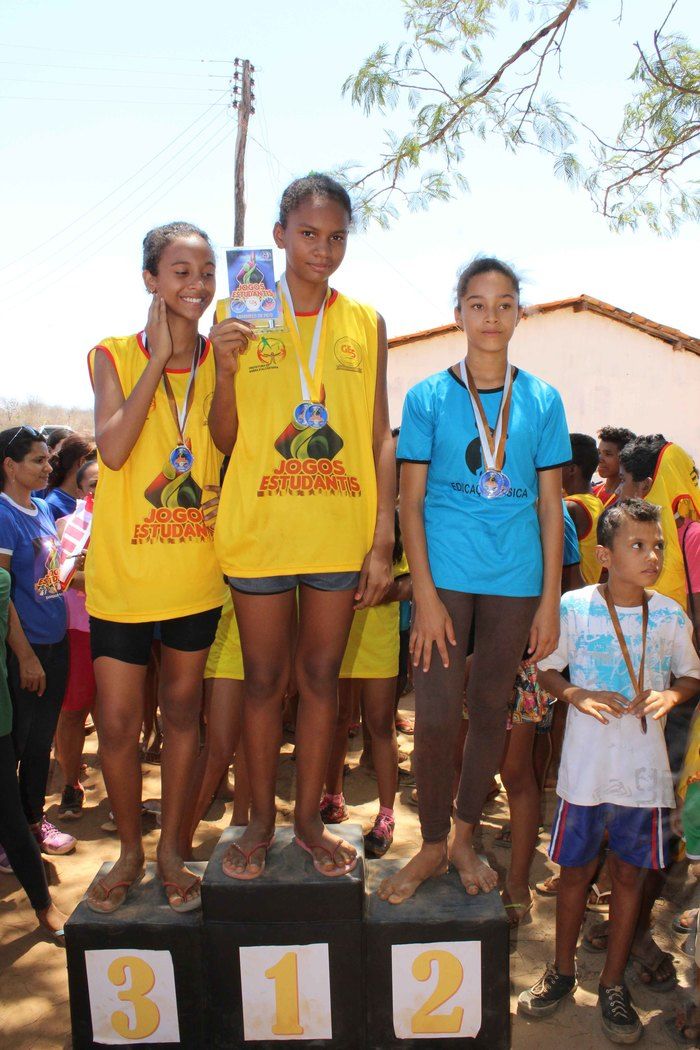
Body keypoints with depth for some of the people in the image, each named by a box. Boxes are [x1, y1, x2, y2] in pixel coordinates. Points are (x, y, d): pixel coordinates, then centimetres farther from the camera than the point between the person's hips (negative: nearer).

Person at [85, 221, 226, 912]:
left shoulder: (221, 358, 4)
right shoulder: (114, 356, -1)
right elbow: (112, 449, -17)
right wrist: (157, 359, -14)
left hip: (196, 571, 2)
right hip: (123, 570, -1)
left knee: (182, 709, 13)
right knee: (118, 722, 5)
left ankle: (171, 847, 32)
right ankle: (130, 851, 30)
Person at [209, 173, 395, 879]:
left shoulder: (365, 325, 6)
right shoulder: (241, 318, 3)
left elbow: (380, 439, 4)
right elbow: (225, 440, 3)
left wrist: (383, 541, -2)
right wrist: (225, 371, -15)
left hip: (341, 532, 1)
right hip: (259, 529, -1)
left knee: (321, 676, 11)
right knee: (264, 679, 9)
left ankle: (308, 819, 27)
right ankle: (260, 821, 27)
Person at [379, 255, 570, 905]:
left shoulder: (542, 401, 5)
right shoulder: (428, 398, 0)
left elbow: (550, 505, 6)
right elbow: (410, 502, -2)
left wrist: (550, 601, 0)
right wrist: (425, 597, -9)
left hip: (515, 579, 2)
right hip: (445, 573, -2)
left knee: (492, 710, 12)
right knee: (436, 716, -2)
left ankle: (465, 839, 32)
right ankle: (432, 845, 21)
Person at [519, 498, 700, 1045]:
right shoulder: (575, 607, -8)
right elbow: (548, 672, 1)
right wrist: (579, 696, -18)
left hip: (644, 768, 2)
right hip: (586, 766, -1)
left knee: (629, 873, 12)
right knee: (576, 869, 12)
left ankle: (613, 984, 31)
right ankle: (563, 970, 35)